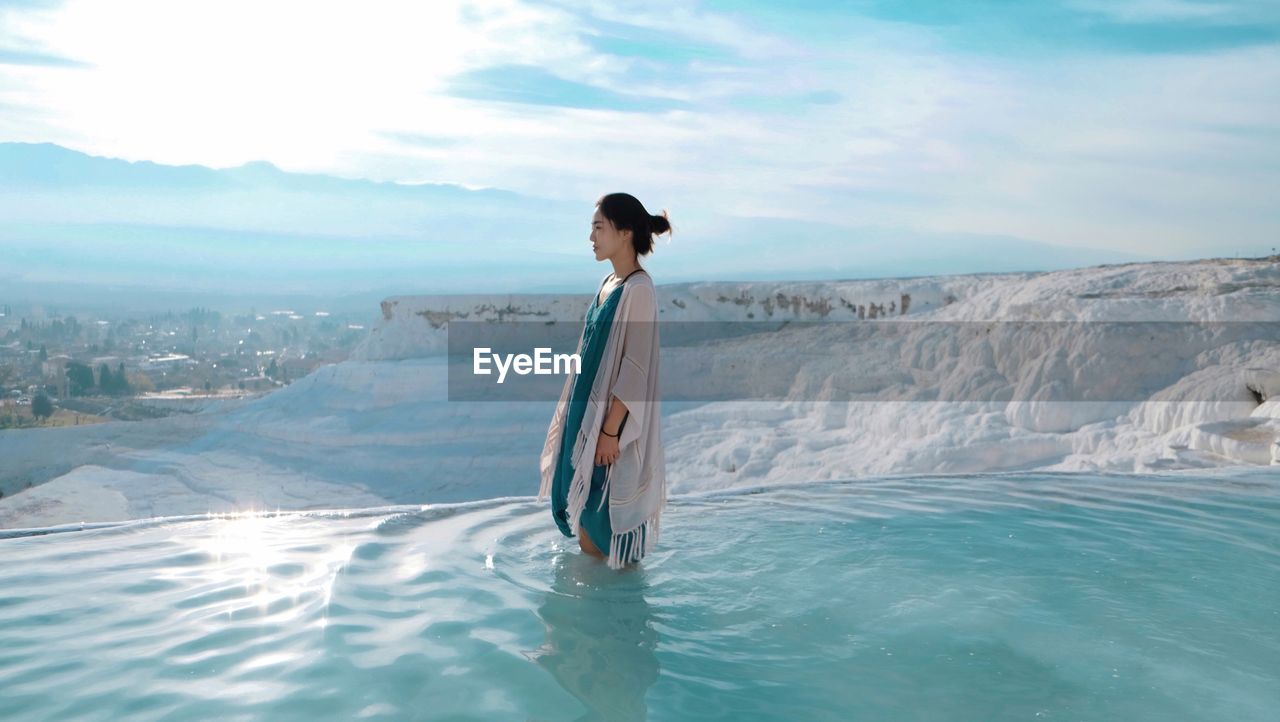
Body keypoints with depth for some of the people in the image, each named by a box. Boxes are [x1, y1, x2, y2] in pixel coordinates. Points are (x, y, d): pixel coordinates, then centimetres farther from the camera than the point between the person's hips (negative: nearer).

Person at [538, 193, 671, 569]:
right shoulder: (609, 283, 9)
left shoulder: (638, 289, -18)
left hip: (612, 418, -9)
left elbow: (634, 369, -20)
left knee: (606, 505, 4)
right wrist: (572, 414, 17)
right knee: (581, 496, 17)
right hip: (587, 411, 9)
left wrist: (610, 430, -19)